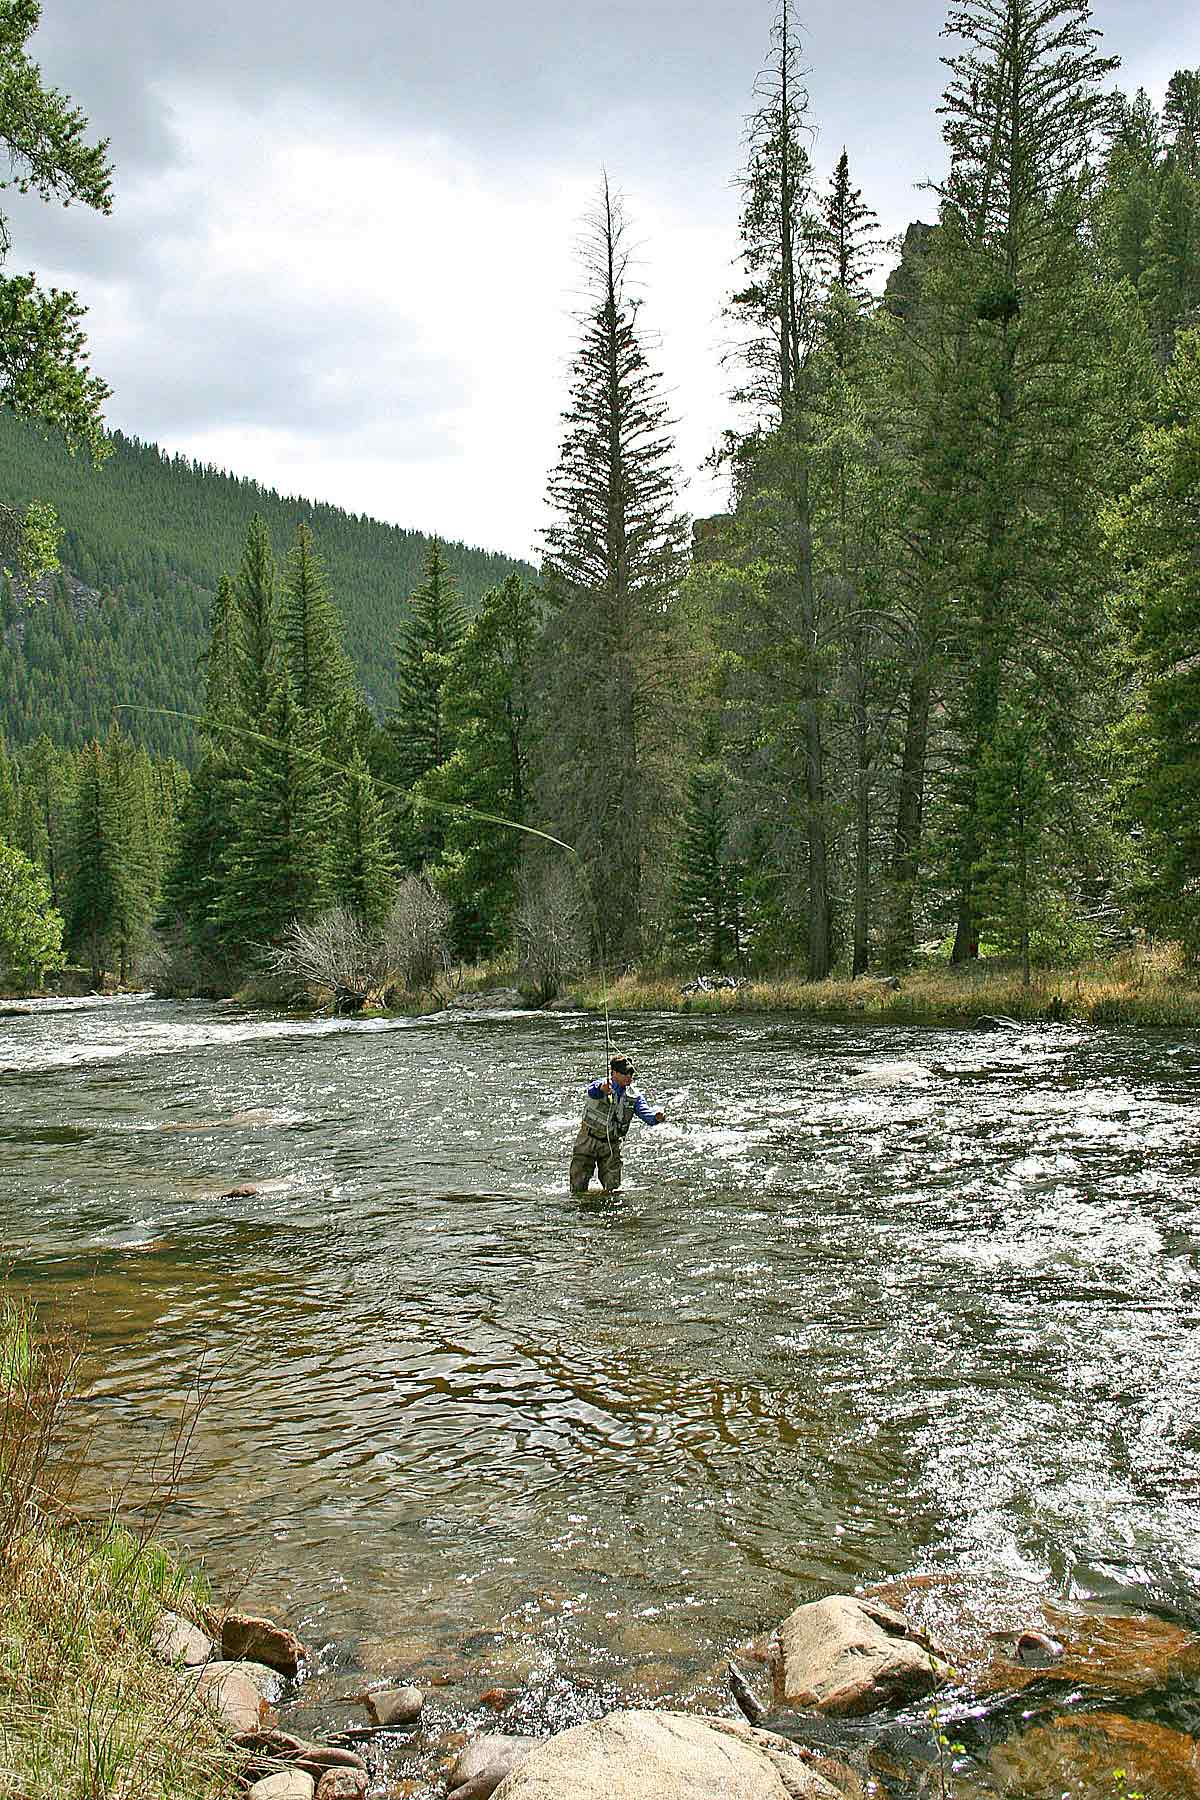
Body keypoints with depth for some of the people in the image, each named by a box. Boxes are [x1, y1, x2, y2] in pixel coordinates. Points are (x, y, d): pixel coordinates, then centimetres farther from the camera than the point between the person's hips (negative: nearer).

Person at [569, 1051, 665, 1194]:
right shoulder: (601, 1086, -15)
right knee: (579, 1188, 2)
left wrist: (656, 1117, -41)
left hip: (612, 1145, 3)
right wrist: (601, 1089, -63)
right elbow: (592, 1091, -39)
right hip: (587, 1142, -3)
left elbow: (645, 1113, -17)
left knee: (612, 1187, 0)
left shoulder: (634, 1095, -3)